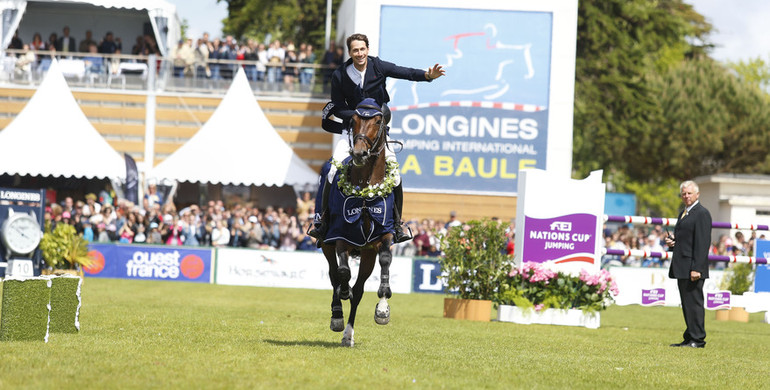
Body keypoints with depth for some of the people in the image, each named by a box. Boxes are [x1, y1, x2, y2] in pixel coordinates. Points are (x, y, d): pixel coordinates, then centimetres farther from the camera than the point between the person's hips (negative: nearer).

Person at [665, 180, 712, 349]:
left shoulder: (702, 213, -10)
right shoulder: (684, 214, 20)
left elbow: (702, 243, -17)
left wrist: (696, 268, -22)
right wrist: (673, 241, 6)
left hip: (693, 267, -10)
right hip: (682, 268, 10)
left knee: (694, 302, -8)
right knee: (687, 303, 11)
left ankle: (697, 339, -5)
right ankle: (690, 338, 15)